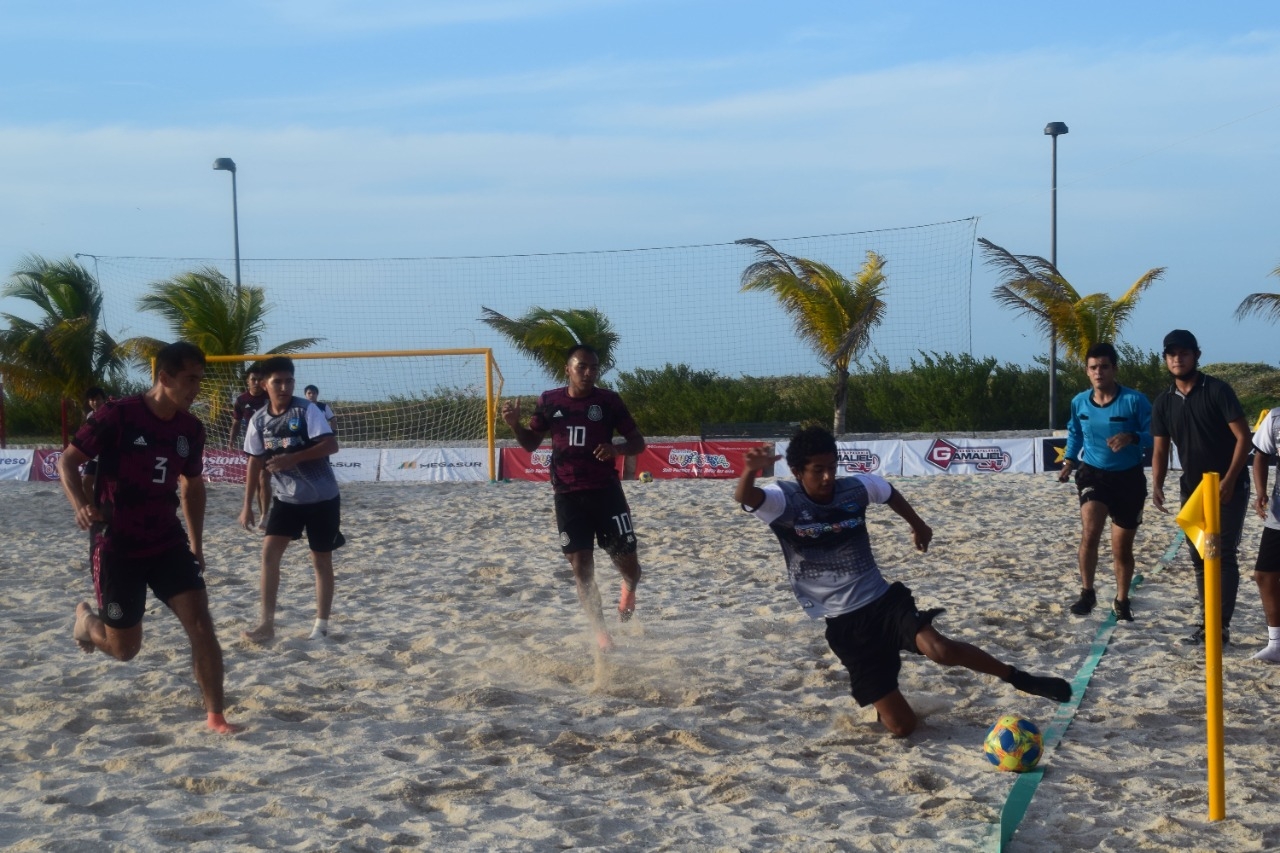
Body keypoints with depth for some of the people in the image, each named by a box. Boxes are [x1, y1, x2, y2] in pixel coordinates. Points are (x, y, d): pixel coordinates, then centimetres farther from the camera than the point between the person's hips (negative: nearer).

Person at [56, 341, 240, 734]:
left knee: (201, 625, -11)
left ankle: (215, 716, -2)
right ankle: (85, 618, 41)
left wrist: (196, 544, 17)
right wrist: (80, 505, -26)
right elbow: (68, 459, -8)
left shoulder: (191, 428, 0)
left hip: (168, 542, 4)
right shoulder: (117, 415, -16)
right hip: (117, 547, -4)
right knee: (124, 648, 7)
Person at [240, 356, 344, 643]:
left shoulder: (306, 410, -15)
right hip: (287, 498, 4)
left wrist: (292, 458, -33)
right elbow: (255, 462, 5)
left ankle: (321, 625, 16)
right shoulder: (259, 420, -2)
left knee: (321, 560, 5)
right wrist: (247, 505, 3)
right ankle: (267, 623, -2)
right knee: (269, 551, -8)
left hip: (322, 497, -4)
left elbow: (331, 445, -24)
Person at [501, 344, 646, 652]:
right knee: (581, 566, -1)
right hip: (568, 496, 1)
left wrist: (617, 448, -19)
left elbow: (638, 442, 3)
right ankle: (600, 632, 14)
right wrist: (515, 424, -7)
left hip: (606, 491, -1)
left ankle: (629, 589, 38)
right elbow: (531, 443, 13)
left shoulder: (608, 400, -2)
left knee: (627, 561, 0)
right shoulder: (550, 401, 2)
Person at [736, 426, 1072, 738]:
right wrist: (751, 469, -55)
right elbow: (745, 498, -33)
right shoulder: (784, 500, -12)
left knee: (939, 649, -30)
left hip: (883, 600, 2)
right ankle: (882, 703, 32)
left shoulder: (856, 488, -3)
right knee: (901, 725, -4)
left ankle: (1018, 678, -6)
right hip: (843, 625, -2)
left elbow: (890, 493, 21)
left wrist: (918, 525, 36)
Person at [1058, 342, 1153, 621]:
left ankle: (1121, 601, 30)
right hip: (1093, 474, 1)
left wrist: (1132, 438, -31)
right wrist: (1069, 460, 4)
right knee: (1090, 533, -24)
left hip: (1128, 478, -1)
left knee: (1122, 548, 9)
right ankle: (1087, 592, -9)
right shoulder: (1079, 402, -1)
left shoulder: (1134, 400, -14)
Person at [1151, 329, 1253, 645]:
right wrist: (1157, 485, -11)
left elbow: (1244, 437, -14)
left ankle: (1222, 626, -5)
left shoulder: (1217, 390, -12)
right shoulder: (1163, 403, 4)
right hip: (1192, 489, 6)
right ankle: (1207, 623, 16)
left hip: (1229, 487, -6)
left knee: (1224, 556, -7)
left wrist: (1229, 481, -21)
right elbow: (1160, 449, 6)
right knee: (1200, 558, 8)